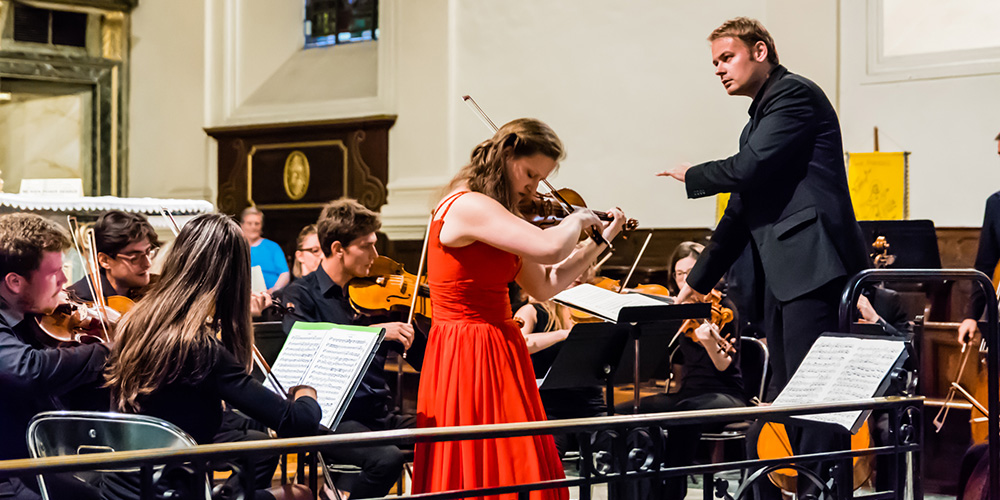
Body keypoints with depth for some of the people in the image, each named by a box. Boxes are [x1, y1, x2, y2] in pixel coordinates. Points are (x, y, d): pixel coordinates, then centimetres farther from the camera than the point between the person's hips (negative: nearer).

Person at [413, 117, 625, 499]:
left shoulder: (493, 215, 14)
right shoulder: (469, 206, -18)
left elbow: (544, 286, 15)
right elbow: (550, 247, -29)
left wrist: (601, 240, 16)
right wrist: (579, 218, -8)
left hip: (495, 353, 10)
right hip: (472, 361, -10)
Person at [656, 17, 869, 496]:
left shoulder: (794, 93, -4)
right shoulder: (758, 122, 24)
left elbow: (749, 168, -17)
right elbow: (741, 211, 27)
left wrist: (691, 177, 3)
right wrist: (696, 282, 25)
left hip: (813, 265, -10)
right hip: (782, 277, 10)